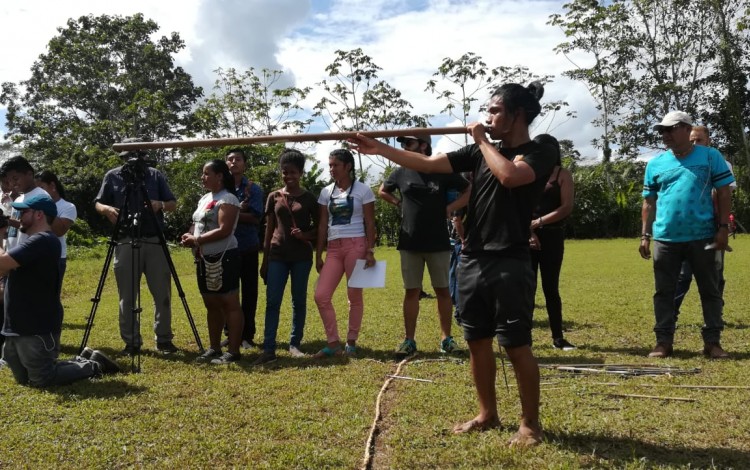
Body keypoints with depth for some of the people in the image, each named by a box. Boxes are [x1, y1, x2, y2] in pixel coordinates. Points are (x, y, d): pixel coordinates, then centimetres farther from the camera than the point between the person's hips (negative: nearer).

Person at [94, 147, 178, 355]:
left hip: (155, 241, 0)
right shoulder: (112, 176, 7)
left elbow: (173, 204, 8)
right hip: (125, 243, 0)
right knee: (127, 296, 3)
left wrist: (162, 205, -14)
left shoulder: (156, 175, 8)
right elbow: (98, 203, 10)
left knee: (162, 293, 3)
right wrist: (107, 209, -12)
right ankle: (131, 342, 13)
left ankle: (164, 339, 14)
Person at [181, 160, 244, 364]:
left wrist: (197, 240, -17)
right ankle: (214, 348, 22)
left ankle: (233, 351, -4)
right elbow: (196, 225, 22)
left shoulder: (228, 199, -9)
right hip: (204, 259, 9)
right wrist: (190, 237, 0)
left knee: (230, 304, -6)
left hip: (223, 258, -9)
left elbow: (224, 230, -19)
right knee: (211, 305, 13)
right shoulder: (204, 198, 18)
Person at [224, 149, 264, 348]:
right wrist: (238, 210, -16)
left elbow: (255, 218, -9)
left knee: (249, 292, 4)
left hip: (247, 248, -1)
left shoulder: (253, 189, 0)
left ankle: (247, 335, 12)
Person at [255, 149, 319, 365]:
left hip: (301, 256, -1)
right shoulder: (274, 197, 7)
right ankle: (269, 349, -5)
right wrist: (264, 260, 7)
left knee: (299, 301, 5)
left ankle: (295, 344, 15)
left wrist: (305, 235, -15)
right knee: (272, 301, -5)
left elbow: (319, 228, 6)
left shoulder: (309, 198, 2)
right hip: (277, 255, 1)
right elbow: (269, 231, 10)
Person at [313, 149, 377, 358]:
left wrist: (370, 251, -10)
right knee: (321, 296, -5)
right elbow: (322, 225, 12)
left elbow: (370, 223, -2)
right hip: (334, 248, 4)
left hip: (356, 245, -4)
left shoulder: (363, 190, 0)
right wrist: (318, 255, 9)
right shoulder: (326, 192, 12)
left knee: (354, 295, 1)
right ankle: (333, 343, 5)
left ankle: (351, 342, 14)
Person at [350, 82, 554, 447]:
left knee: (516, 346, -2)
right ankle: (488, 414, 27)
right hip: (471, 262, 7)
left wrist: (482, 139, -11)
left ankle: (530, 423, 13)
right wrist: (379, 149, 4)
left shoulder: (540, 154, -5)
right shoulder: (479, 151, 13)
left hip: (509, 265, -6)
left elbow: (509, 176, -27)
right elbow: (428, 164, 9)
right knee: (477, 342, 12)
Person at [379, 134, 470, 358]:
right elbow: (382, 191, 21)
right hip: (410, 244, 2)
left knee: (442, 290, 7)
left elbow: (470, 191, 2)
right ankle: (409, 340, 11)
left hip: (438, 243, -2)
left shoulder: (443, 171, -4)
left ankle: (446, 337, 18)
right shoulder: (401, 173, 4)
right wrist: (400, 204, 7)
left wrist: (449, 208, -6)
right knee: (411, 291, 5)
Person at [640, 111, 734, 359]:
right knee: (664, 292, 5)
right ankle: (664, 341, 13)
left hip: (703, 236, -1)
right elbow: (649, 201, 11)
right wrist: (645, 235, 6)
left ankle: (712, 341, 15)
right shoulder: (655, 163, 8)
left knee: (710, 291, 6)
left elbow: (723, 193, 1)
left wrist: (723, 227, -6)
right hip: (665, 238, 2)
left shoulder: (710, 156, 2)